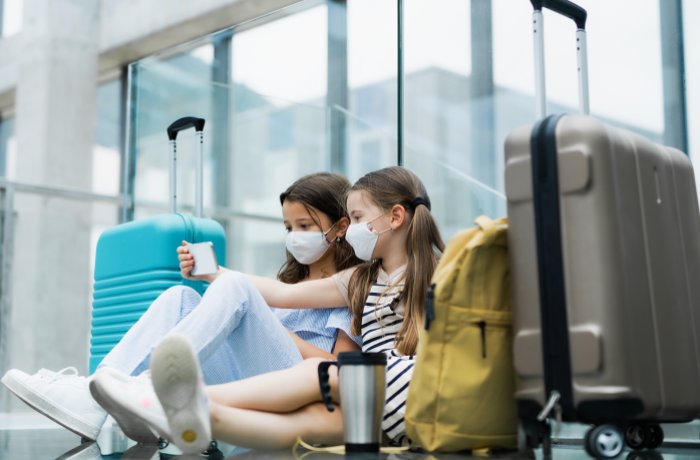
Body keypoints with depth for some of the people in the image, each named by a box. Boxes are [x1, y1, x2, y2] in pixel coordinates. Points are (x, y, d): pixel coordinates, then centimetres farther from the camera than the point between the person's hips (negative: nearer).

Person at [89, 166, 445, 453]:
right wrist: (214, 273, 22)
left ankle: (197, 401, -44)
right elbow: (283, 294, 23)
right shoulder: (361, 280, 26)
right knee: (315, 419, -29)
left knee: (321, 373, -28)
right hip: (374, 419, 4)